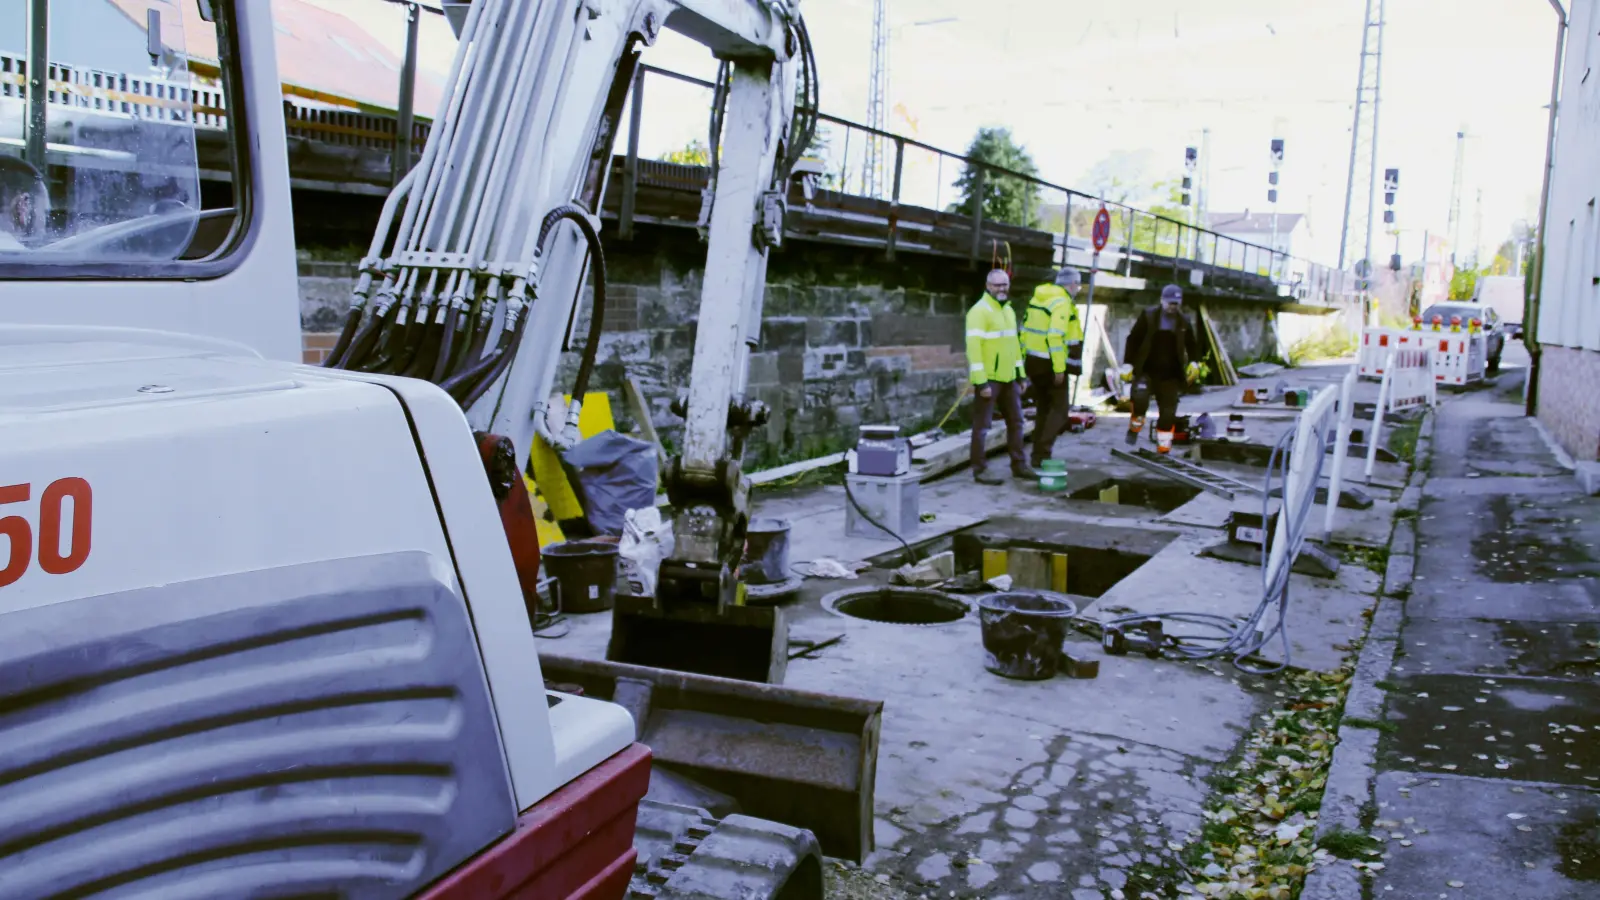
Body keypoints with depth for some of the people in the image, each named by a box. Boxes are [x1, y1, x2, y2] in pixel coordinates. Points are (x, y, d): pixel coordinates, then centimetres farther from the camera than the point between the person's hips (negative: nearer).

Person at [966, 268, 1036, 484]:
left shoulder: (1009, 310, 15)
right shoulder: (979, 311, -13)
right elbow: (973, 347, -19)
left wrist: (1020, 375, 17)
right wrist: (981, 381, -23)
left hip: (1008, 378, 9)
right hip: (989, 379, -9)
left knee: (1016, 422, 14)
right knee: (982, 425, -2)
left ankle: (1019, 465, 25)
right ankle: (980, 470, 4)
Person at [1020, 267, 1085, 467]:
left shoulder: (1038, 298, 12)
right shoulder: (1062, 303, -14)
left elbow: (1026, 329, 14)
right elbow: (1055, 336, -23)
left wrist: (1025, 359, 18)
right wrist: (1059, 369, -21)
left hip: (1032, 361, 8)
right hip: (1049, 364, -8)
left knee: (1043, 408, 18)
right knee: (1060, 408, -1)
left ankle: (1038, 455, 21)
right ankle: (1042, 454, -9)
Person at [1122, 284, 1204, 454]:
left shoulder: (1184, 322, 6)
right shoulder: (1148, 316, -2)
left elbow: (1192, 345, 17)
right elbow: (1133, 340, -1)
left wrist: (1194, 362, -2)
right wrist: (1127, 364, -7)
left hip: (1170, 375, 3)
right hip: (1146, 370, -3)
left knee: (1168, 412, 0)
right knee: (1140, 397, -26)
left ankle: (1163, 448, 10)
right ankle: (1135, 428, 2)